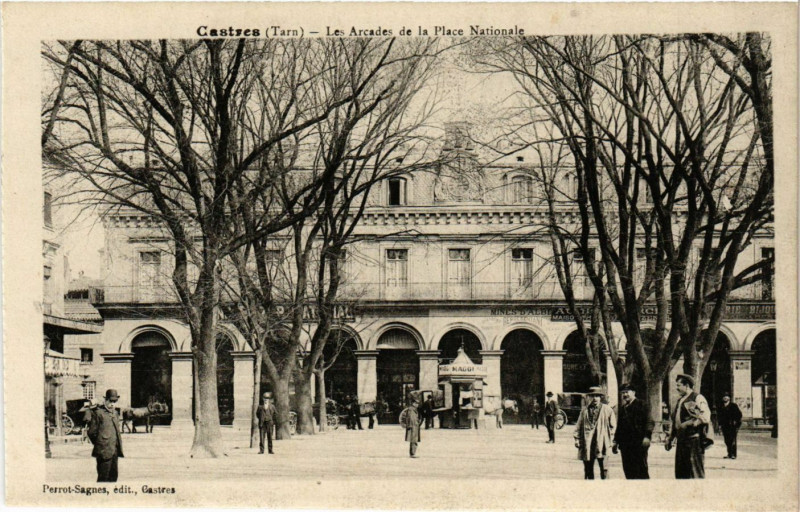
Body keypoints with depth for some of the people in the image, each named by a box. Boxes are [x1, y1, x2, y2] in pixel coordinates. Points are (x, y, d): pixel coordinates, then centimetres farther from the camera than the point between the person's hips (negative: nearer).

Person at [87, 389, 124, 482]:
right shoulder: (98, 413, -8)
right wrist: (99, 443, 2)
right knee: (103, 477, -6)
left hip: (115, 450, 8)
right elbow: (91, 432, -6)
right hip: (104, 451, -8)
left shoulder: (115, 413, 16)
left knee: (113, 475, 11)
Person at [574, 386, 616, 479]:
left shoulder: (607, 410, 4)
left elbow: (613, 425, 7)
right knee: (588, 469, 8)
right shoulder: (584, 410, 12)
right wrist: (577, 438, 5)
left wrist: (610, 439, 1)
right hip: (587, 444, 3)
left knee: (603, 468, -8)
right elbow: (579, 426, 13)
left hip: (601, 443, -3)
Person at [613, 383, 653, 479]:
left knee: (641, 469, -7)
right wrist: (616, 441, 15)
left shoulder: (641, 405, 1)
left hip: (639, 443, -6)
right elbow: (619, 426, 23)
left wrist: (647, 436, -19)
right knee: (628, 470, 4)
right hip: (625, 444, 6)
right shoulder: (622, 408, 20)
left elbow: (649, 422, -7)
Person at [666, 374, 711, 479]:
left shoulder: (698, 398, -4)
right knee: (680, 472, 9)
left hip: (694, 440, -8)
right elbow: (674, 421, 24)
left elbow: (705, 418, -14)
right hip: (681, 441, 8)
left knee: (696, 472, -7)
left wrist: (687, 424, -17)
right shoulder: (680, 401, 21)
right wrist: (670, 439, 20)